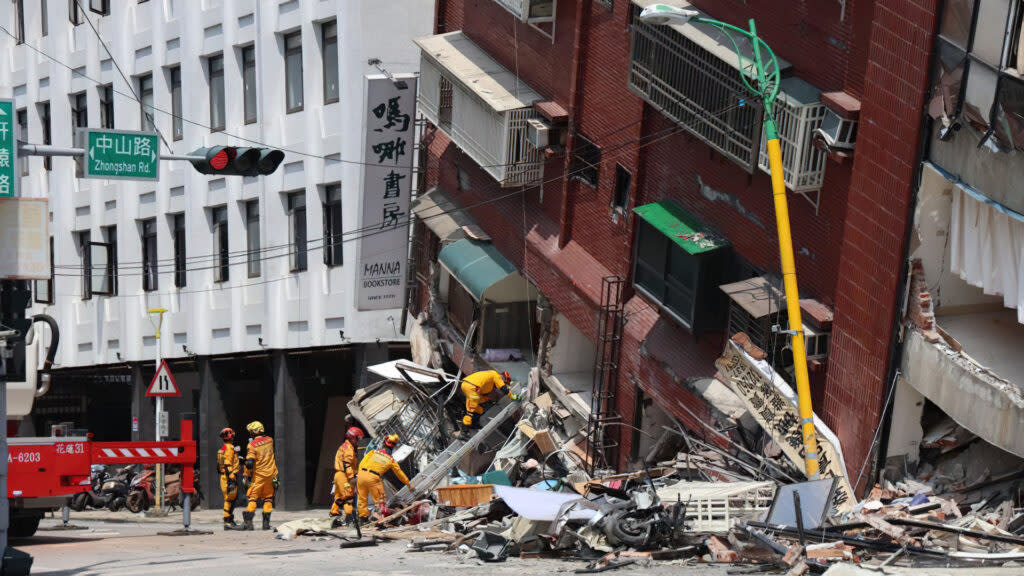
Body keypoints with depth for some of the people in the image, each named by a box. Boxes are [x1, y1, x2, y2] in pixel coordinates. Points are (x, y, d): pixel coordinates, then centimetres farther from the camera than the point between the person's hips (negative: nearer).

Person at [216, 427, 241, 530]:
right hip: (230, 476, -10)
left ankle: (230, 521, 18)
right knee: (229, 499, -9)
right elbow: (227, 465, -20)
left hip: (231, 477, 10)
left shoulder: (224, 448, 19)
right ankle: (227, 522, -9)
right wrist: (230, 479, -23)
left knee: (232, 499, 14)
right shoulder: (229, 448, -13)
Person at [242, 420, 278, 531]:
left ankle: (248, 522, -7)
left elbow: (249, 463, -16)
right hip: (271, 474, 4)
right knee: (268, 498, 11)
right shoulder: (269, 441, 3)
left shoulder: (252, 445, -12)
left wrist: (248, 475, -4)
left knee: (253, 498, 1)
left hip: (258, 475, -4)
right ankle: (266, 523, 9)